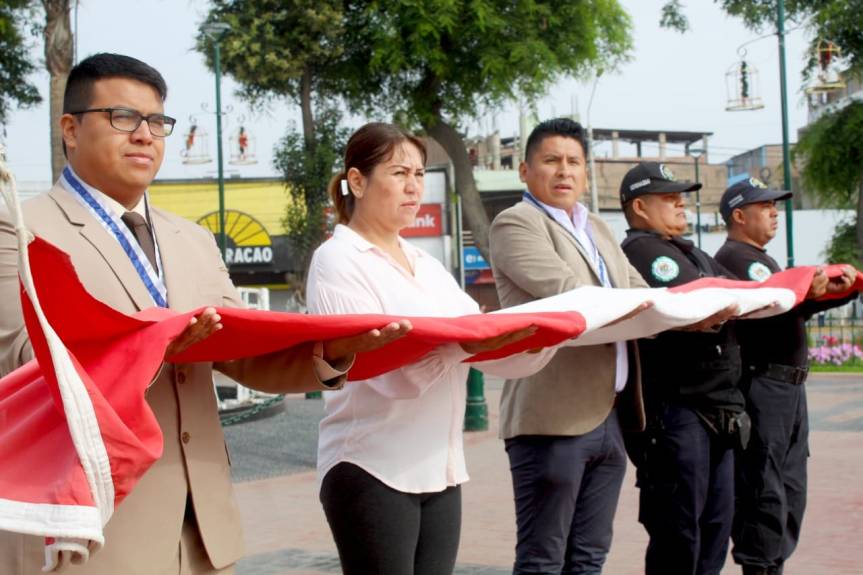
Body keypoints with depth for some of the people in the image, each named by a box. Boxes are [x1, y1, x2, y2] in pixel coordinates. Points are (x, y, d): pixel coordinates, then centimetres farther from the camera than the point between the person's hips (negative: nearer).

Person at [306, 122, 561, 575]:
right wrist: (462, 344, -32)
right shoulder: (337, 261, -6)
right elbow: (383, 370, -18)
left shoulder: (427, 266, 16)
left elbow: (488, 349, 7)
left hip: (440, 471, 7)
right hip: (373, 471, -6)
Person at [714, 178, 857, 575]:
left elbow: (791, 306, 16)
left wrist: (829, 290, 1)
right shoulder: (733, 258, -9)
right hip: (761, 385, -10)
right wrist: (806, 295, -38)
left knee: (790, 488, 14)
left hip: (789, 385, 11)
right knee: (764, 489, -8)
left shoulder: (760, 259, 22)